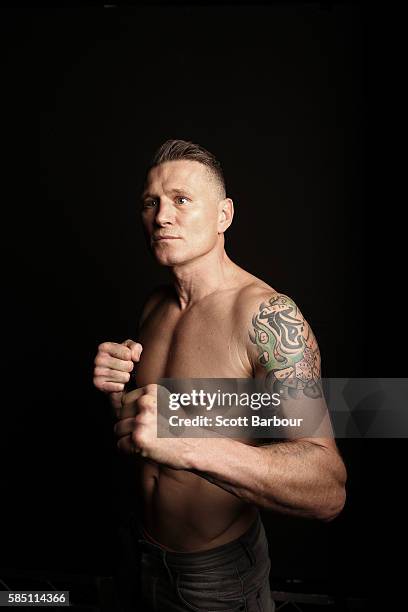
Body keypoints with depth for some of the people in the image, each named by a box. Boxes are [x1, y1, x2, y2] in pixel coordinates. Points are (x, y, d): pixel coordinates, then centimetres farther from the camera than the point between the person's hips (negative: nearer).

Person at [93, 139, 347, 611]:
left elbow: (329, 491, -33)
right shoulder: (155, 306, -3)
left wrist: (192, 444, -47)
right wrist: (116, 392, -16)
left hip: (219, 571, -6)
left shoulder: (266, 314, -25)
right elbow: (134, 433, 6)